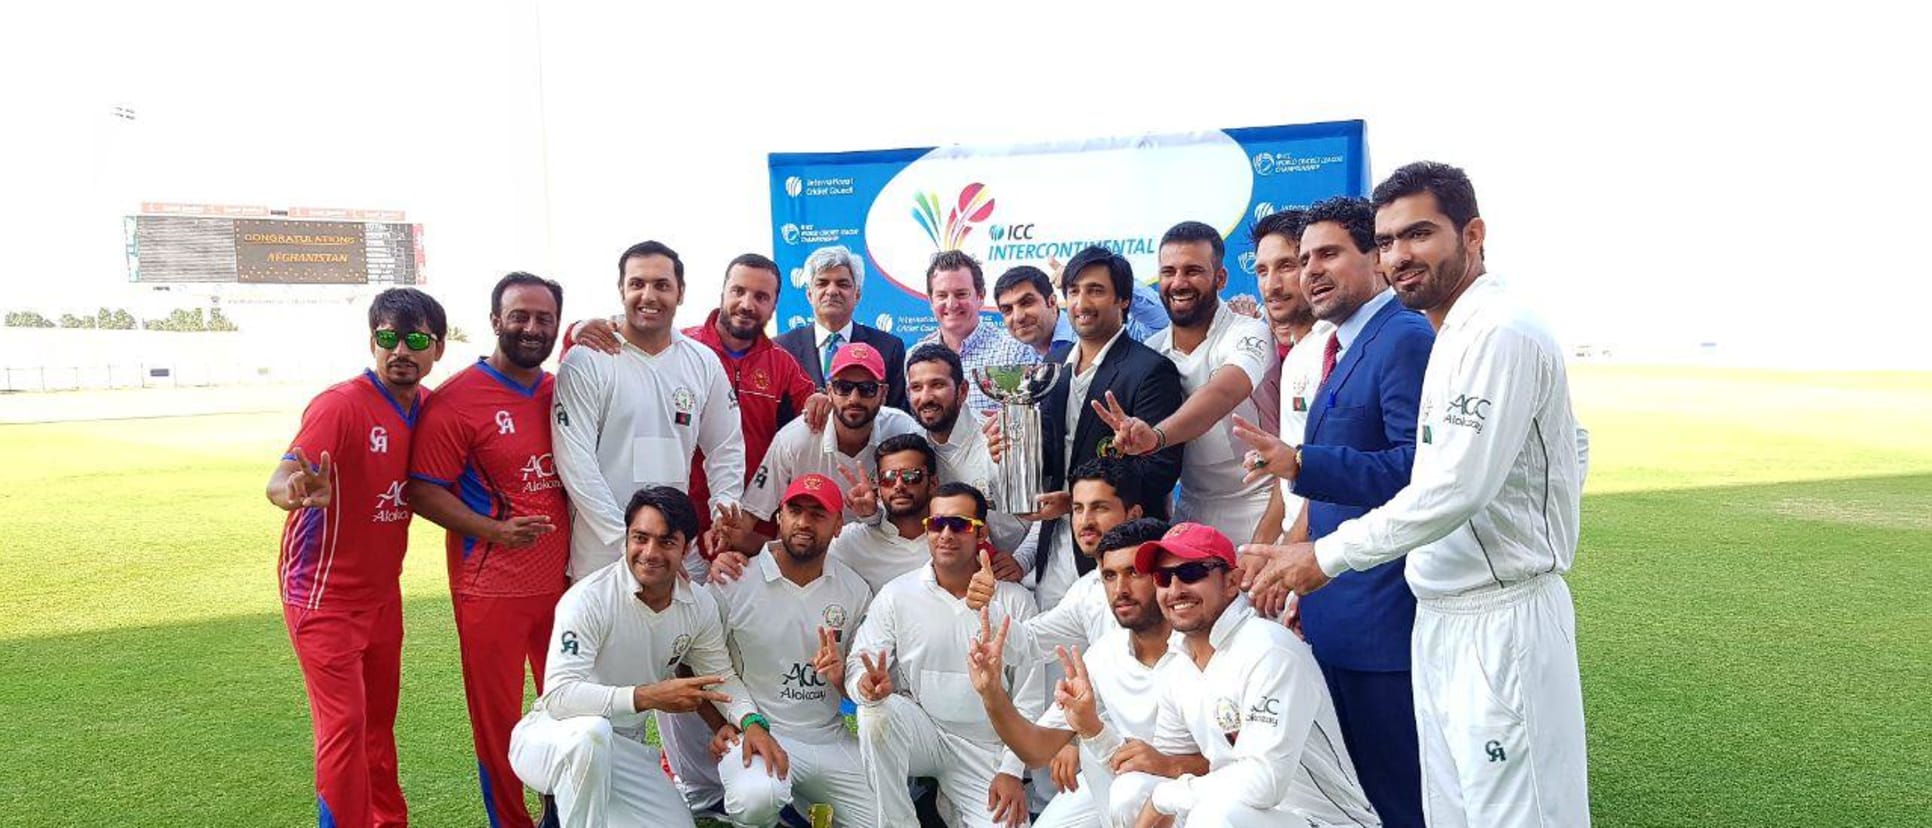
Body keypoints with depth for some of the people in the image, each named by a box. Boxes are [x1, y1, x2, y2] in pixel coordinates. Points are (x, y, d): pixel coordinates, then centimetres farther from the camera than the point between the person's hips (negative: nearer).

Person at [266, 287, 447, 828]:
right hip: (323, 595, -6)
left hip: (382, 591, 6)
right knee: (344, 723, -7)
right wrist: (299, 493, -52)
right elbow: (278, 481, -30)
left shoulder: (429, 407, -1)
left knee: (380, 720, 16)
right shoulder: (341, 405, -19)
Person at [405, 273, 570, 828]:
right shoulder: (457, 398, -10)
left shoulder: (561, 391, 8)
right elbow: (423, 490, -11)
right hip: (491, 588, -5)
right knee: (497, 718, 7)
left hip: (563, 579, 5)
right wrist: (495, 530, -22)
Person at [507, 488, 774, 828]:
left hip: (623, 748, 6)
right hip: (552, 738, -6)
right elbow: (559, 696, -31)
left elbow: (720, 676, 7)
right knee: (592, 731, -39)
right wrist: (647, 697, -40)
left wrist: (751, 721, -13)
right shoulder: (589, 598, -23)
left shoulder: (700, 605, -5)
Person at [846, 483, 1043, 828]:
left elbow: (1029, 694, -1)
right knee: (876, 711, -31)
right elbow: (858, 666, -7)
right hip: (918, 731, 0)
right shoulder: (896, 594, -2)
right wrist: (868, 683, -31)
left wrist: (1011, 770, -6)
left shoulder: (1015, 600, -2)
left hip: (987, 750, 1)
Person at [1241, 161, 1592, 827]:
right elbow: (1573, 448, 21)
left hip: (1500, 625, -10)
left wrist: (1325, 555, -15)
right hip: (1445, 620, 10)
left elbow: (1454, 489, -23)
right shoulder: (1457, 334, 14)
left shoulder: (1498, 331, -16)